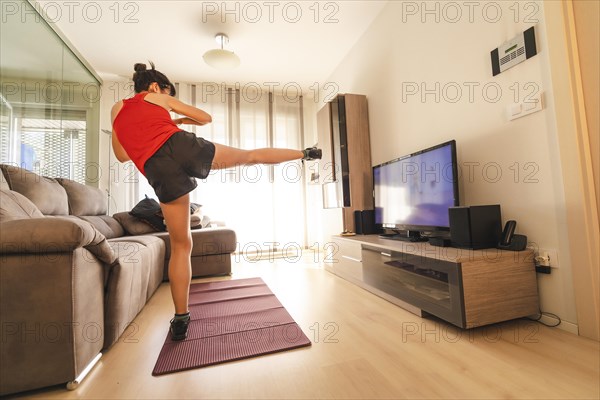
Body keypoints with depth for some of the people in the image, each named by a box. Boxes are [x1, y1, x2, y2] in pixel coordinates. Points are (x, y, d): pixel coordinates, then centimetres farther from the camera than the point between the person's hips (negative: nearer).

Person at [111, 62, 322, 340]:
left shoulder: (116, 109, 29)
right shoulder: (158, 98, 23)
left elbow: (122, 155, 29)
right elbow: (206, 118, 27)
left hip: (159, 171, 2)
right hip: (182, 145, -2)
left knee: (181, 245, 9)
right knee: (251, 155, 18)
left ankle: (181, 318, 14)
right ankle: (305, 153, 33)